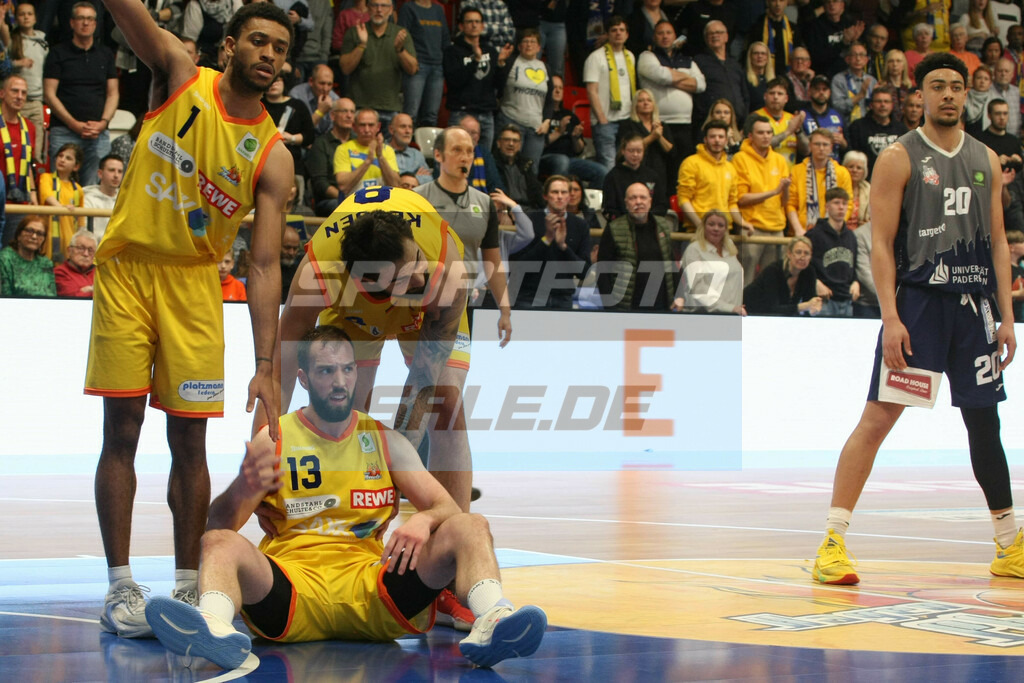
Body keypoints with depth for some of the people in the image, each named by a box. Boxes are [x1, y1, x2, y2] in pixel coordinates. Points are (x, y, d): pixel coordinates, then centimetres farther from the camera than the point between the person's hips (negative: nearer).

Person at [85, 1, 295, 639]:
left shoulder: (273, 157, -6)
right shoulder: (181, 77, -4)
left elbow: (264, 265, -9)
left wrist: (266, 366, -16)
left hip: (194, 283, 1)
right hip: (127, 268, -1)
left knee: (189, 439, 1)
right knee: (122, 430, -3)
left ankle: (187, 586, 10)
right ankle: (121, 586, 1)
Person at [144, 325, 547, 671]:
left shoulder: (385, 440, 17)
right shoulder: (271, 441, 10)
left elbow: (448, 508, 11)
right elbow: (217, 525, 1)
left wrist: (424, 520, -15)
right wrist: (243, 490, -24)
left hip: (371, 586, 2)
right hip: (292, 583, -1)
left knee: (470, 527, -18)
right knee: (220, 543, -29)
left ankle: (492, 622, -48)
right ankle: (217, 631, -62)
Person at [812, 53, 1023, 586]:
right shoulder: (900, 158, -3)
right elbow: (881, 243, -7)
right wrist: (891, 317, -16)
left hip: (973, 306, 5)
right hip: (917, 301, -5)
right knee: (878, 416, -12)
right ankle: (833, 541, -12)